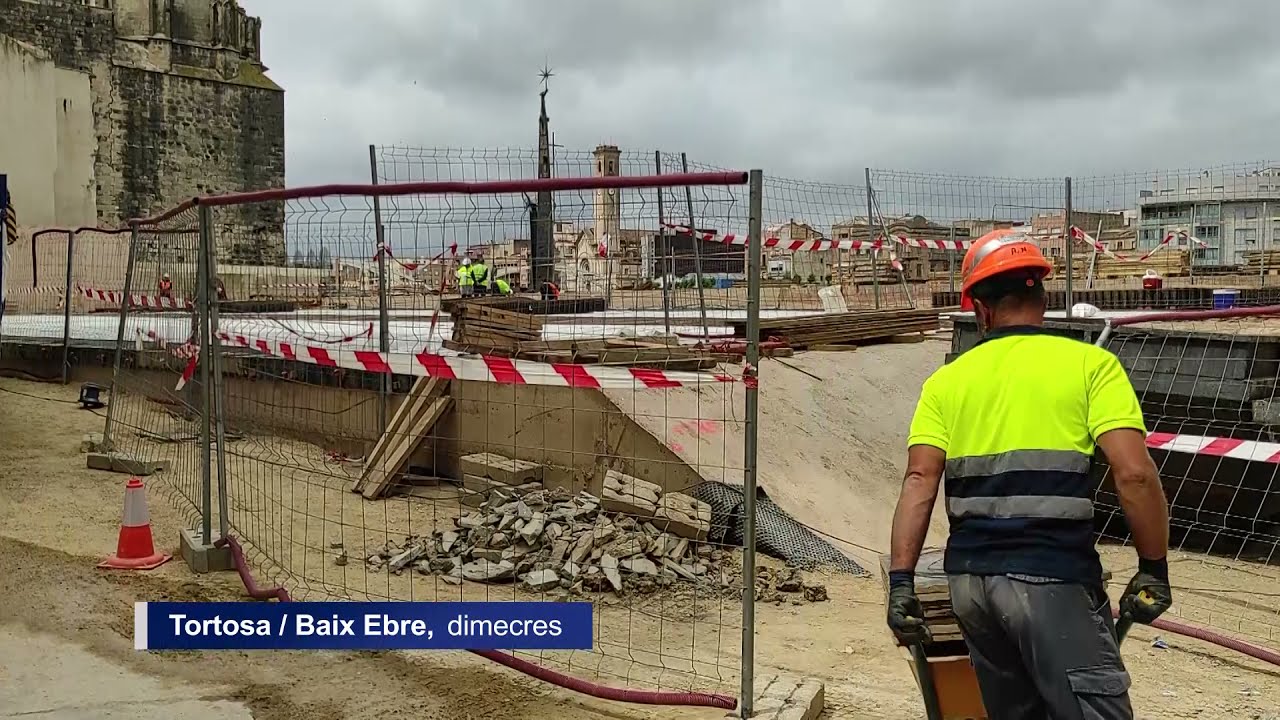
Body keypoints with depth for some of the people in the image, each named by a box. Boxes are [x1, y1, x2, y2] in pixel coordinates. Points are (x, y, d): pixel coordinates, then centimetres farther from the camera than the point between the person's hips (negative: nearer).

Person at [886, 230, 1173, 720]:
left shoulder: (947, 380, 9)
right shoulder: (1090, 363, 0)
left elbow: (920, 480, -1)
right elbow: (1134, 473, -11)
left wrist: (901, 580, -2)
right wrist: (1153, 568, -1)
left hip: (970, 575, 5)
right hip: (1050, 576, -5)